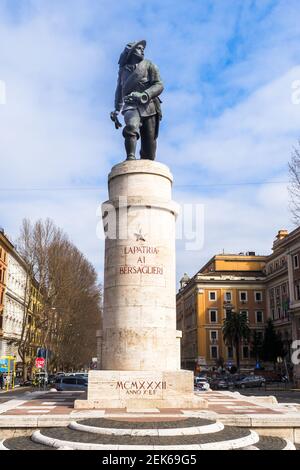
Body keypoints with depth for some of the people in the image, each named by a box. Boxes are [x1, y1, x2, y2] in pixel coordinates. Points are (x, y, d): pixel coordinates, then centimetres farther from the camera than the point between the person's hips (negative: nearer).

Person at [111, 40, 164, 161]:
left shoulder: (148, 65, 15)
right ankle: (130, 159, -46)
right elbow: (119, 91, 29)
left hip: (148, 106, 0)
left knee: (149, 144, -8)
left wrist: (143, 95, -15)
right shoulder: (123, 69, 21)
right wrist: (116, 111, 21)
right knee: (131, 126, -33)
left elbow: (159, 85, 2)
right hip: (131, 106, 0)